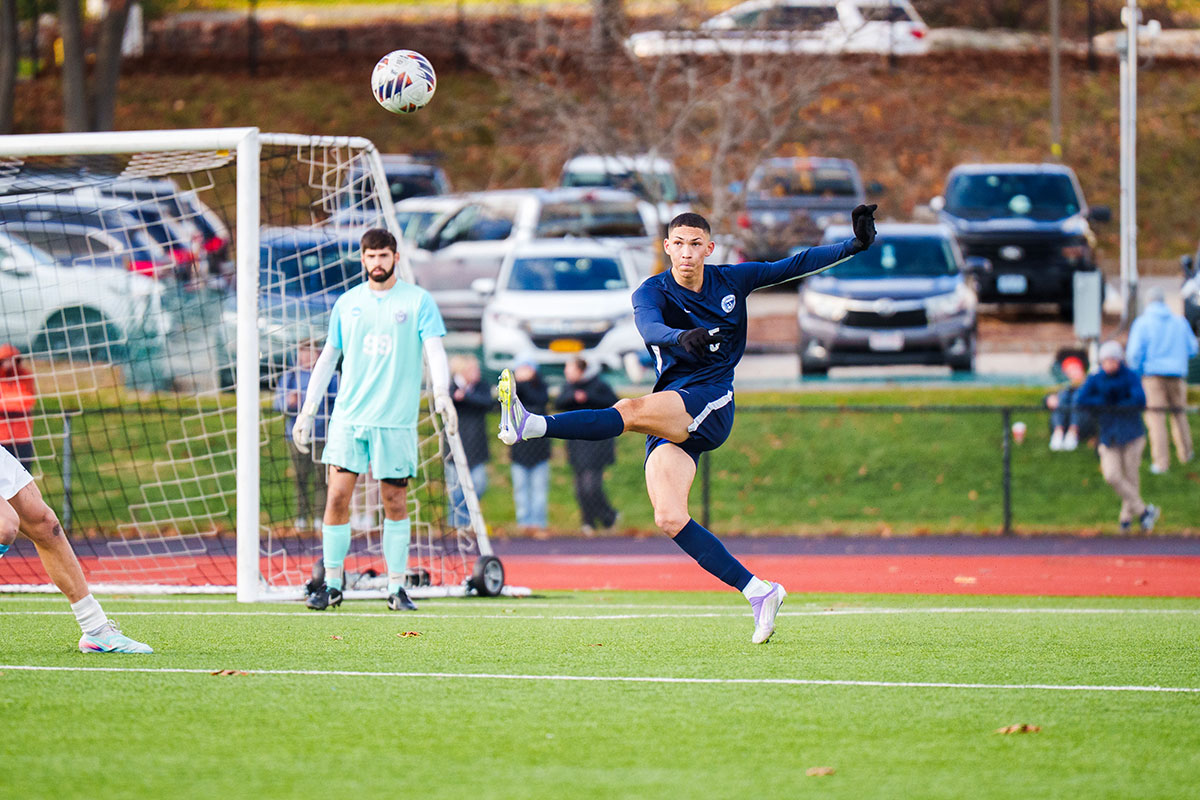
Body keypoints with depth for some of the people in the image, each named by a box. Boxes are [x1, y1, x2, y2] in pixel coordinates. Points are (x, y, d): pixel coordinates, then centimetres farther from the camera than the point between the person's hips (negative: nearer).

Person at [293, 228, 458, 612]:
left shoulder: (418, 301, 2)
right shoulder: (347, 303, 11)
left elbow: (435, 350, -7)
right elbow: (328, 356, 17)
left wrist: (442, 393, -25)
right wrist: (308, 410, 13)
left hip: (396, 419, -2)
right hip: (348, 417, 2)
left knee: (395, 501, 0)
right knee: (337, 496, -6)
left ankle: (396, 587, 7)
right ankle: (332, 584, 2)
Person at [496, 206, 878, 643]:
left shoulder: (731, 280, 9)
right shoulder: (653, 291, 3)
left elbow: (796, 264, 17)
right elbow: (649, 328, -20)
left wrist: (856, 244, 11)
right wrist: (682, 338, -43)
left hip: (712, 402, -2)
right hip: (670, 421, 2)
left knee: (632, 410, -32)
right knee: (669, 519, -16)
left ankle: (531, 426, -43)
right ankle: (757, 592, -10)